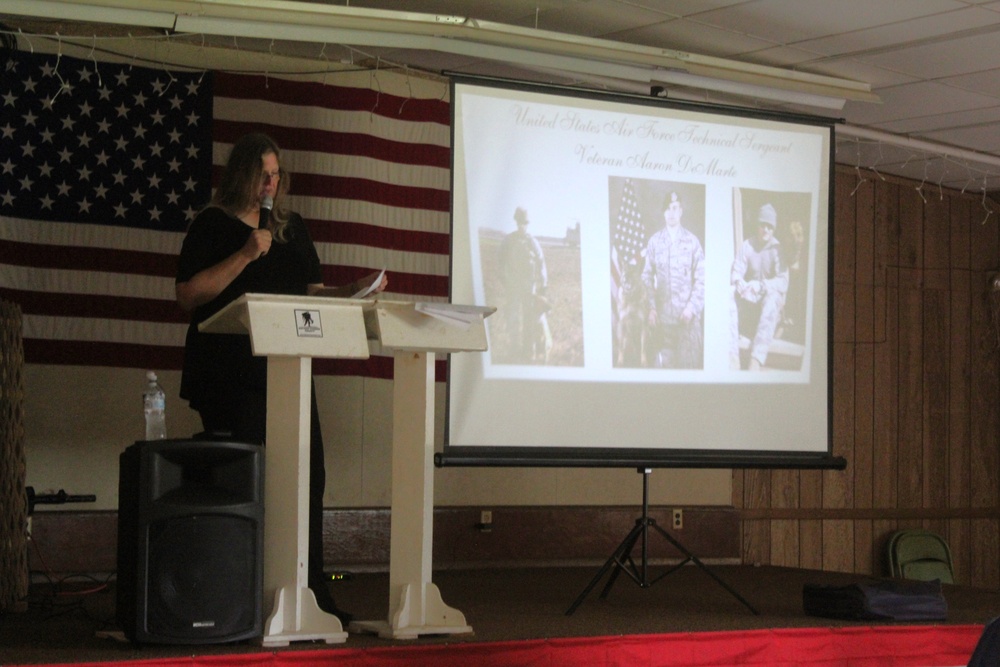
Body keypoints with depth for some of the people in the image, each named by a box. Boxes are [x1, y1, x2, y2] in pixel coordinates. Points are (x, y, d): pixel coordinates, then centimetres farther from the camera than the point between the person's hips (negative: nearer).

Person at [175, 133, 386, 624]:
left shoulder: (292, 228, 17)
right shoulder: (213, 225, 0)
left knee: (307, 477, 1)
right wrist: (245, 256, -15)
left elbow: (312, 294, 19)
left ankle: (311, 592, 7)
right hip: (230, 375, -5)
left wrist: (355, 290, 2)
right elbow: (188, 295, -9)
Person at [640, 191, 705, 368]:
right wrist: (651, 308, -2)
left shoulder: (692, 241, 2)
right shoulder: (654, 241, 6)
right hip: (662, 313, 1)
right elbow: (647, 276, 6)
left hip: (687, 314, -1)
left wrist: (692, 306, -7)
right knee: (664, 362, 2)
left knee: (689, 360, -2)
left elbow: (701, 278, 1)